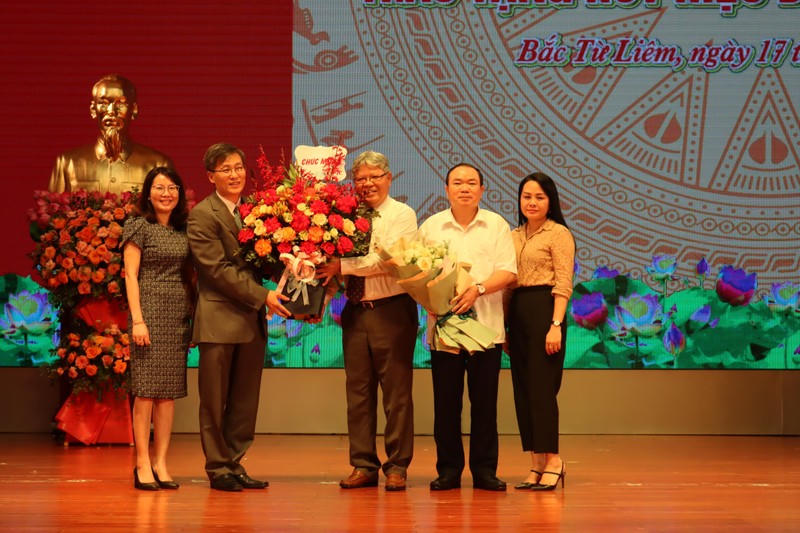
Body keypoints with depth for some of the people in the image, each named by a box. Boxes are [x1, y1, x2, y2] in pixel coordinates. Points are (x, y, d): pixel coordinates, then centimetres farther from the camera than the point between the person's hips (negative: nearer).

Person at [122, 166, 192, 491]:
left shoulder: (182, 230, 14)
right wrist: (137, 319, -13)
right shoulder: (138, 227, 0)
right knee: (146, 389, -6)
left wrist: (194, 317, 7)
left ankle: (160, 463, 7)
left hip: (179, 315, 5)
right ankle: (143, 465, -4)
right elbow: (130, 275, -5)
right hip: (151, 310, -5)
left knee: (169, 390, 3)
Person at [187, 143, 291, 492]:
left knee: (246, 401, 9)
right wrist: (262, 296, -16)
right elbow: (217, 269, -14)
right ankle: (218, 467, 10)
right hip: (219, 319, -6)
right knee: (215, 401, 2)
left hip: (252, 319, 6)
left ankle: (234, 464, 18)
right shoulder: (202, 215, -7)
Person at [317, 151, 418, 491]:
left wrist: (343, 266, -16)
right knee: (358, 391, 7)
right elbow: (336, 261, 10)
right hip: (355, 311, 5)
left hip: (392, 310, -5)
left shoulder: (402, 215, -3)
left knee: (397, 392, 0)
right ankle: (363, 465, 14)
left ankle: (397, 467, 6)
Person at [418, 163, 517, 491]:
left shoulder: (496, 225, 7)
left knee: (484, 402, 1)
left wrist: (478, 289, -16)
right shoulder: (430, 227, 8)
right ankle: (448, 470, 10)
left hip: (485, 325, 0)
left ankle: (485, 470, 9)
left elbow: (508, 272, 0)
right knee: (446, 402, 2)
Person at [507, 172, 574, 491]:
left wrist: (556, 325, -18)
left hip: (543, 309, -7)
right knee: (522, 388, 5)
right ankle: (537, 464, 10)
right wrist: (503, 324, 9)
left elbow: (563, 285, -10)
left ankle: (552, 461, -2)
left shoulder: (559, 234, -4)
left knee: (541, 387, -9)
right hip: (517, 314, 7)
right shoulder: (513, 237, 16)